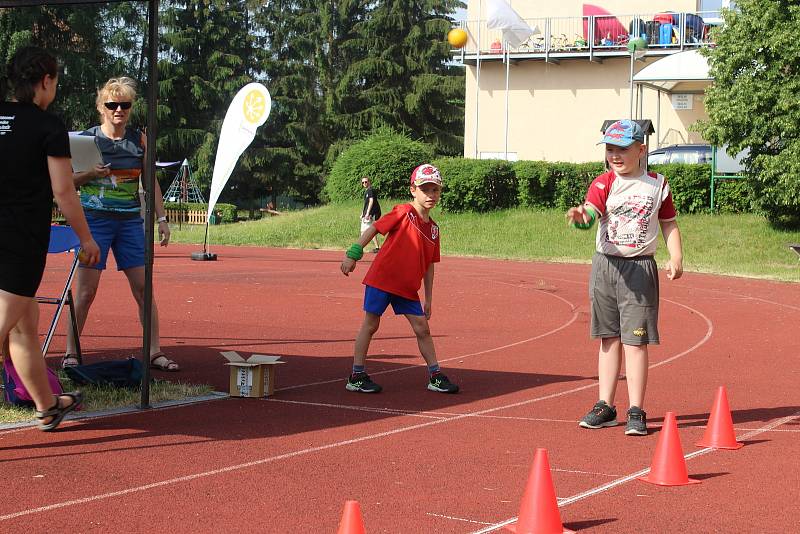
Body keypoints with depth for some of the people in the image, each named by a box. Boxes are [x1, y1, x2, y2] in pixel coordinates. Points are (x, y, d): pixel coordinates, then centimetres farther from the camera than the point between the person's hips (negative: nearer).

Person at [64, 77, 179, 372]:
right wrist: (91, 174, -17)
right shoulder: (86, 138, -2)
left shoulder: (139, 139, 7)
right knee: (86, 291, -3)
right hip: (94, 220, -3)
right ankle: (71, 353, 7)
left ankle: (155, 352, 6)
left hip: (130, 220, 3)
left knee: (144, 288, 0)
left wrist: (161, 218, 6)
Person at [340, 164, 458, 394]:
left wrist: (428, 300, 14)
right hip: (381, 278, -6)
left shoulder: (433, 228, 9)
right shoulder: (403, 213, -10)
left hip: (408, 288, 6)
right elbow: (373, 229, -9)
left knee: (422, 328, 5)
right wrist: (353, 254, -16)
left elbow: (429, 266, 14)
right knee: (370, 325, 2)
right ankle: (357, 376, 9)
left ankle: (435, 376, 13)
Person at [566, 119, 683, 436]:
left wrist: (676, 257, -5)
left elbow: (669, 223, 9)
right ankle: (605, 406, 18)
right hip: (605, 265, 2)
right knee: (609, 338, 10)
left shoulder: (657, 184, 2)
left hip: (640, 268, -2)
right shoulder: (603, 183, -1)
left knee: (635, 339, -5)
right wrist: (580, 216, -43)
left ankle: (636, 412, -1)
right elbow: (591, 214, -19)